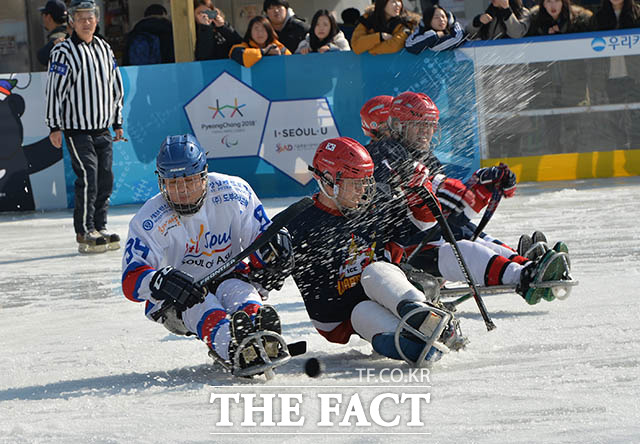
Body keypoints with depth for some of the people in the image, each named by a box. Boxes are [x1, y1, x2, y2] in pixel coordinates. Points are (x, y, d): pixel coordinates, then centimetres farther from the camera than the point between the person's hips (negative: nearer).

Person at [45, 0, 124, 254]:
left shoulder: (104, 49, 12)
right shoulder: (64, 52, -7)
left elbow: (115, 87, 20)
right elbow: (54, 90, -8)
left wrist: (117, 122, 19)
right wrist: (54, 126, -11)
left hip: (103, 129, 6)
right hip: (77, 130, -6)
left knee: (105, 180, 5)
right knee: (88, 179, -11)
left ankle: (100, 227, 17)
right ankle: (84, 233, -4)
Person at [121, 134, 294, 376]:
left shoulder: (234, 192, -11)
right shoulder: (149, 220, -16)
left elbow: (261, 232, -1)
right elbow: (131, 281, -21)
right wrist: (160, 281, -44)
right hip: (173, 301, -1)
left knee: (237, 290, -33)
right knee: (196, 302, -35)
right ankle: (229, 344, -66)